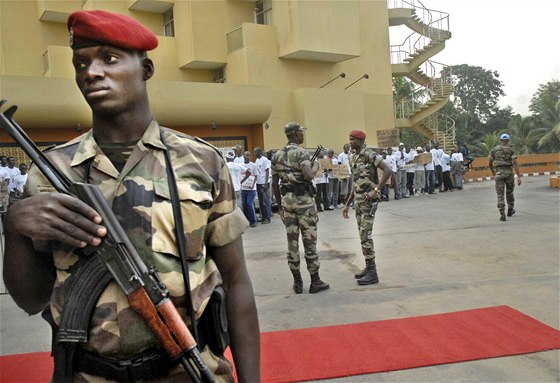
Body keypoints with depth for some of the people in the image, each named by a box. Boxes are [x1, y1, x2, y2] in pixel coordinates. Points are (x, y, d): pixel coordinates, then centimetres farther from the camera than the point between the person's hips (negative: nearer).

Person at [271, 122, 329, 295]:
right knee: (309, 241, 1)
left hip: (287, 199, 6)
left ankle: (297, 282, 14)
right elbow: (309, 176, -25)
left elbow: (274, 183, 11)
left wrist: (279, 205, 18)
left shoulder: (277, 155, 9)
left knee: (292, 241, 8)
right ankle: (315, 282, 8)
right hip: (303, 200, -6)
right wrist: (316, 166, -3)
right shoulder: (301, 153, -10)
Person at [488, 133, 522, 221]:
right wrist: (519, 177, -11)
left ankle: (502, 215, -9)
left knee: (500, 194, 0)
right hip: (509, 172, 1)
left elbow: (489, 162, 9)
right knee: (509, 192, 22)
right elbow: (515, 163, -9)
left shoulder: (494, 149, 5)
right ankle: (510, 210, 36)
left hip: (499, 173, 0)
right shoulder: (511, 150, 1)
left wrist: (493, 172, 27)